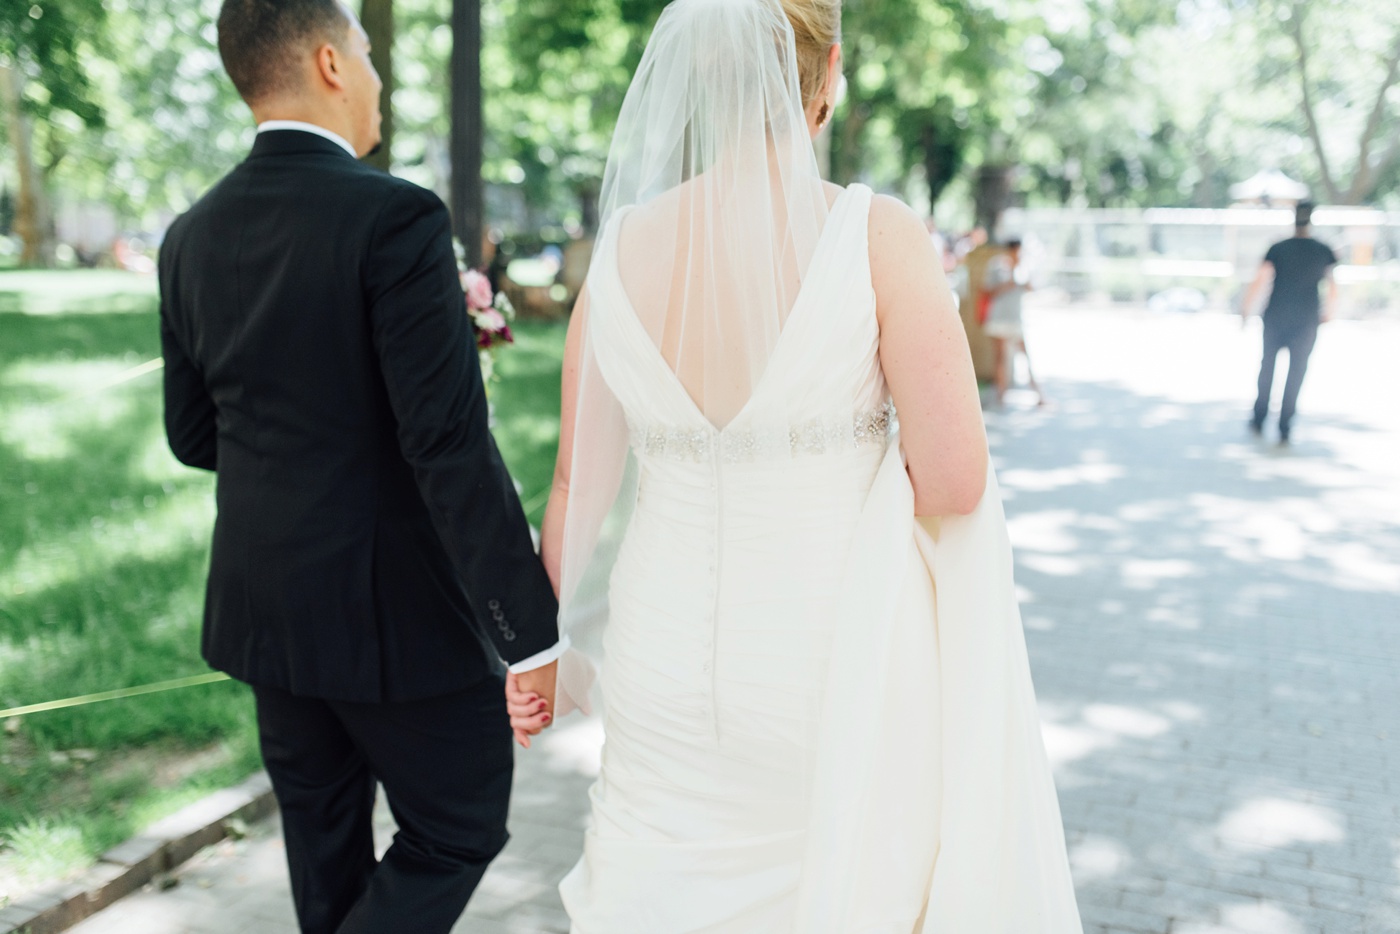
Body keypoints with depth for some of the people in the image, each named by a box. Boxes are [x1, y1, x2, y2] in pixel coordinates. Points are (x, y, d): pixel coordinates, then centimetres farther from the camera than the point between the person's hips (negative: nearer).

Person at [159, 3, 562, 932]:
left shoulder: (192, 237, 3)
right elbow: (451, 445, -23)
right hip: (396, 607, -7)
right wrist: (530, 631, -19)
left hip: (263, 601, 7)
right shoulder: (396, 217, -18)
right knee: (459, 830, 12)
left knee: (325, 836, 22)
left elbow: (193, 433, 10)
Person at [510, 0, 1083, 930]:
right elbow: (955, 482, -15)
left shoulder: (622, 249, -4)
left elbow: (577, 487, 2)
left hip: (669, 658, 3)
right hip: (838, 659, -2)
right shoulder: (878, 236, -14)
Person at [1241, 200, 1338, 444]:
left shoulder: (1277, 249, -5)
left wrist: (1245, 310, -1)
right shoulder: (1324, 252, -2)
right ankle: (1284, 428, 4)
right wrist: (1329, 312, 16)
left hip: (1275, 320, 0)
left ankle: (1259, 420, 20)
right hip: (1306, 323, 0)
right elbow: (1332, 288, 0)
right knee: (1296, 373, 7)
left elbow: (1259, 282, -11)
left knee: (1267, 367, 18)